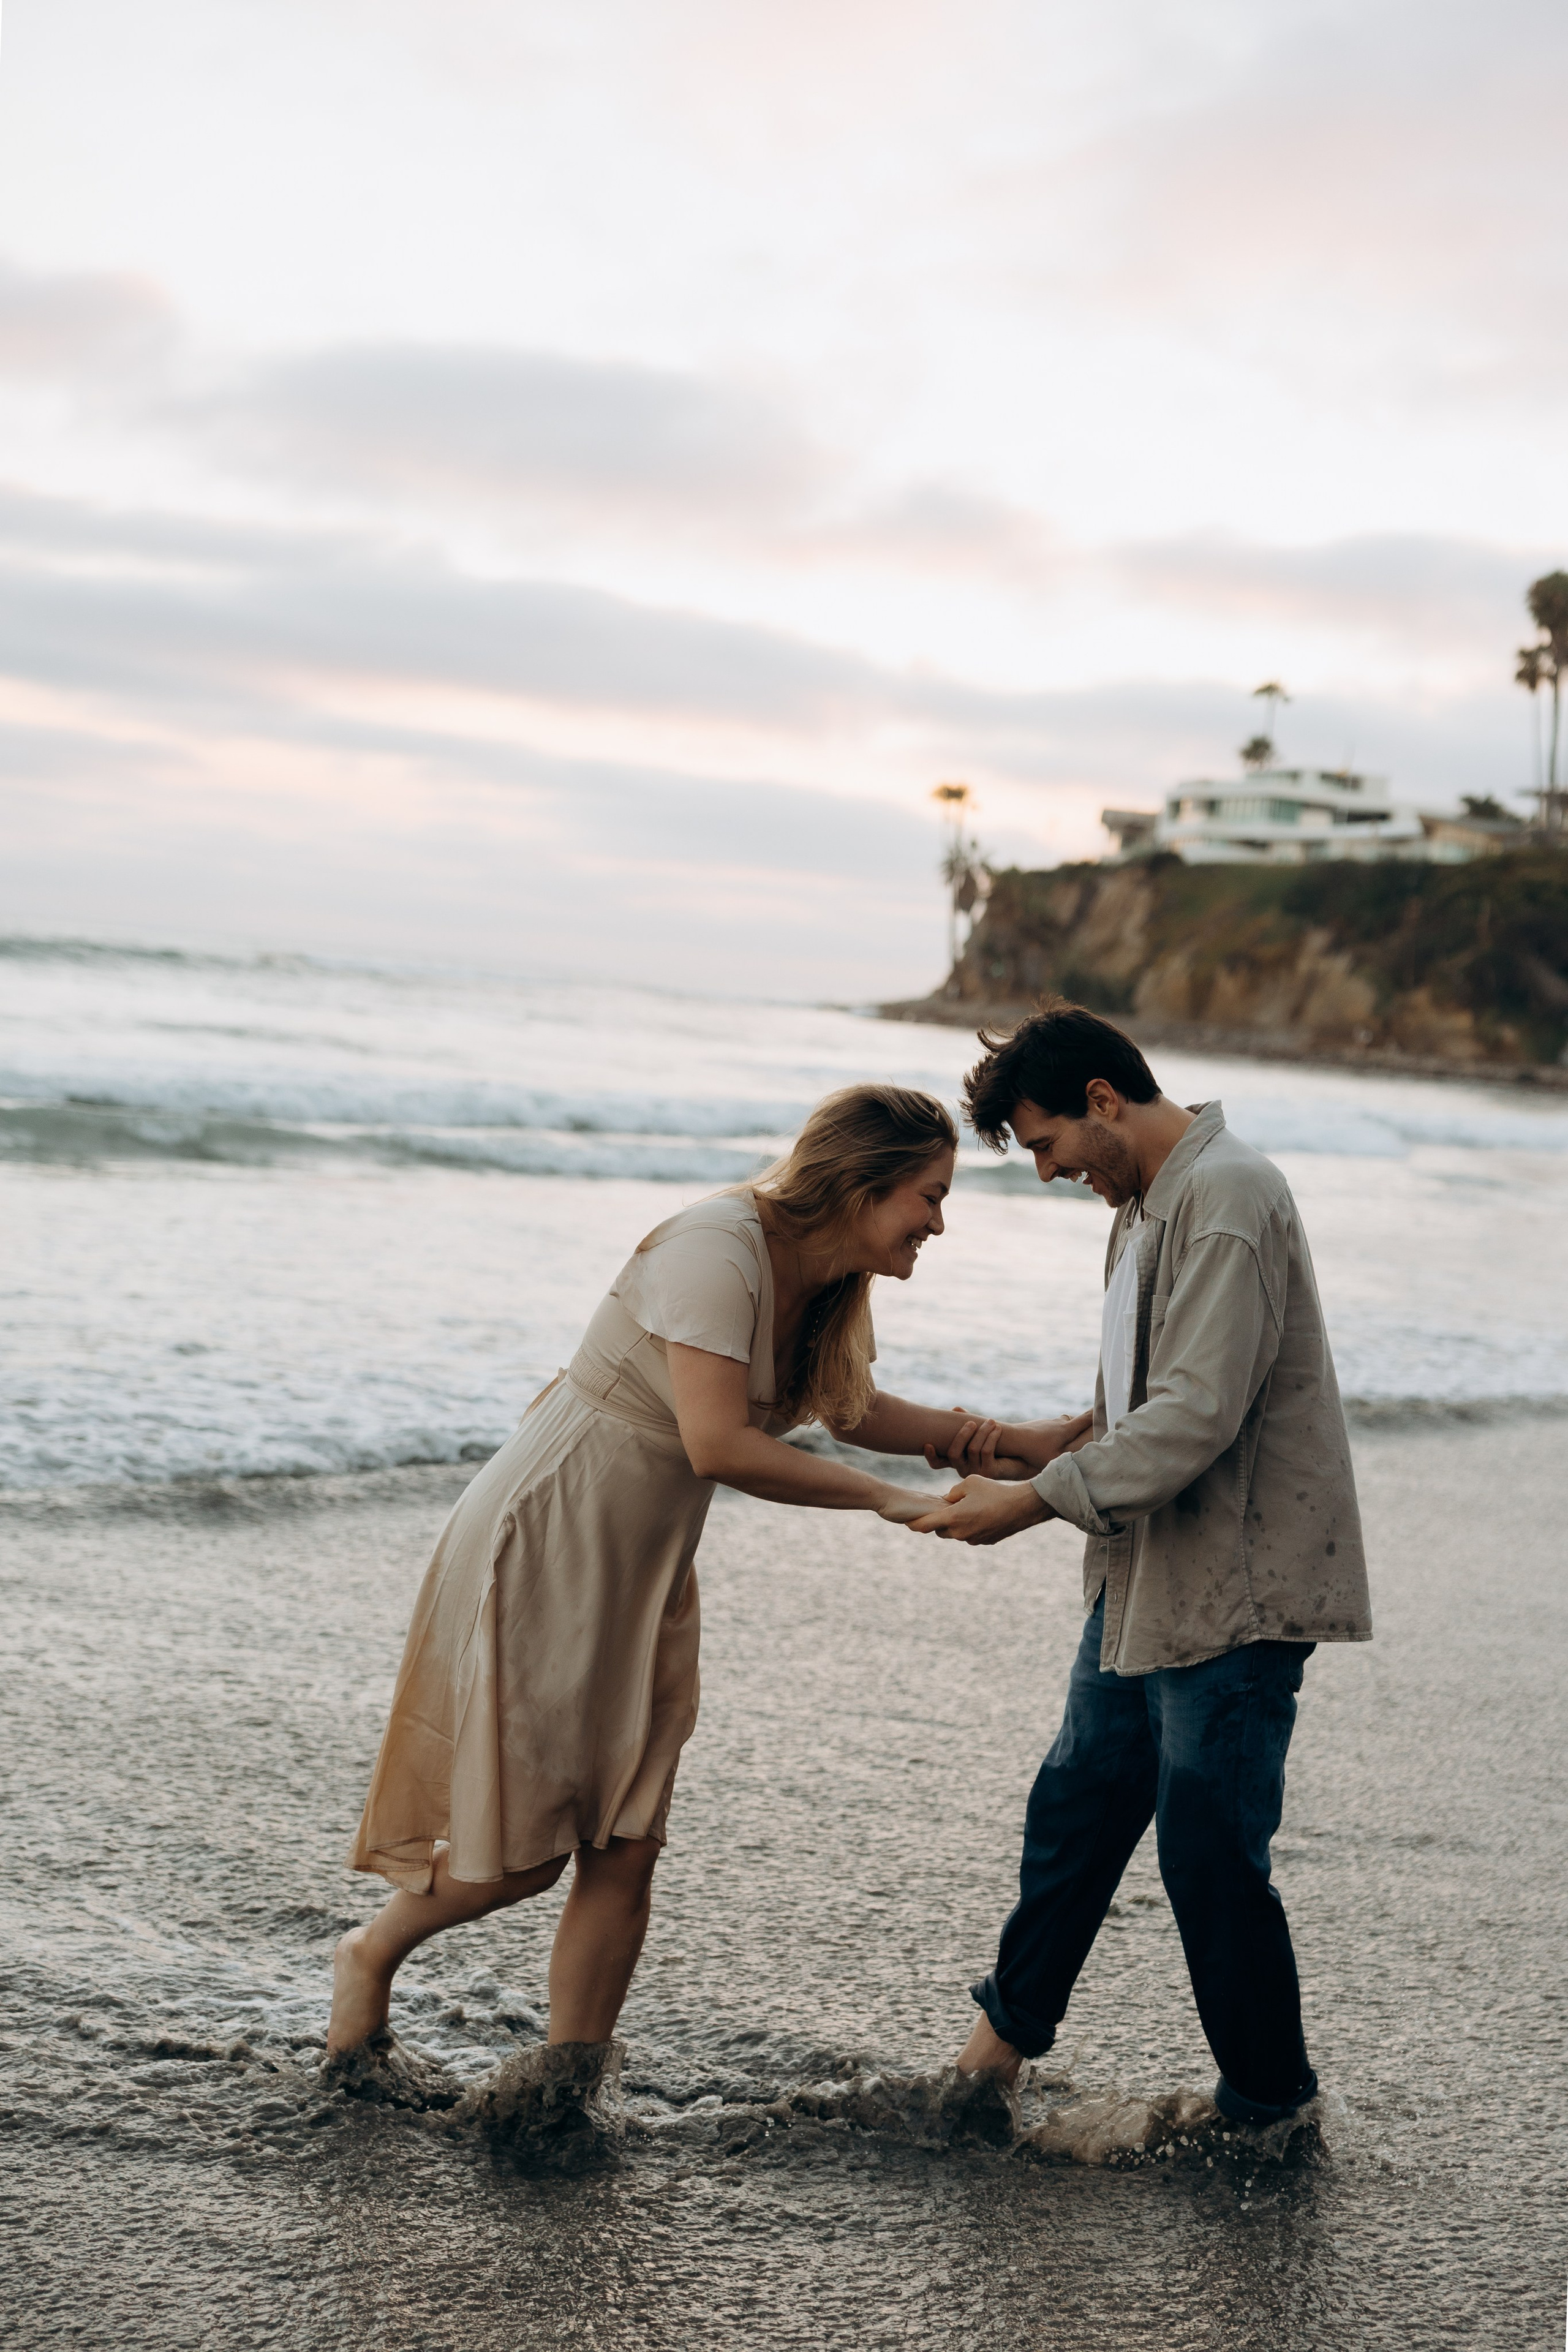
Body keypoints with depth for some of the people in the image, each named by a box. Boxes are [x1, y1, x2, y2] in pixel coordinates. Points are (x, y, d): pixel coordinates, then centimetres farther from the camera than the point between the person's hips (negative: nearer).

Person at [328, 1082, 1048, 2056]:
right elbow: (719, 1446, -33)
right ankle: (373, 1951, 31)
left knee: (625, 1856, 4)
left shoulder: (833, 1286, 1)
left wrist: (950, 1431, -2)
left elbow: (846, 1405, 19)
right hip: (541, 1557, -8)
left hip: (643, 1577, 8)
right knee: (522, 1848, 1)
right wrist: (891, 1500, -27)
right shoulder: (718, 1250, -26)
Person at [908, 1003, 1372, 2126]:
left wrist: (1037, 1500, -22)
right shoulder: (1155, 1199, 14)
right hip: (1150, 1577, 10)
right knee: (1077, 1804, 16)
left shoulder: (1228, 1198, -19)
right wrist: (1065, 1439, 7)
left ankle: (1270, 2108, 16)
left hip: (1235, 1589, -10)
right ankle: (1007, 2038, 32)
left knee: (1210, 1848, -1)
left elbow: (1198, 1418, -26)